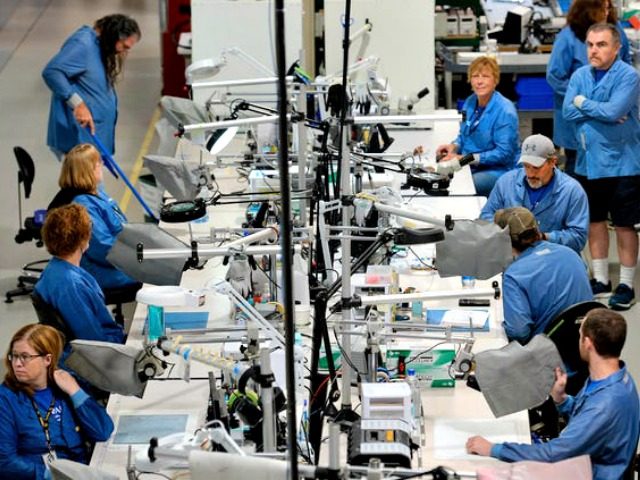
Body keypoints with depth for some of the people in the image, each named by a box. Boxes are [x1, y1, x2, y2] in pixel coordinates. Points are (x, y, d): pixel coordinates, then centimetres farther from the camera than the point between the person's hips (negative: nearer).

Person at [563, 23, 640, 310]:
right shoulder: (580, 76, 4)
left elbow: (614, 111, -24)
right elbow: (568, 111, -6)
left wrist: (584, 103, -10)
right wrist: (601, 110, -16)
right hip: (589, 161, 6)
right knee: (595, 220, 14)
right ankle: (600, 279, 27)